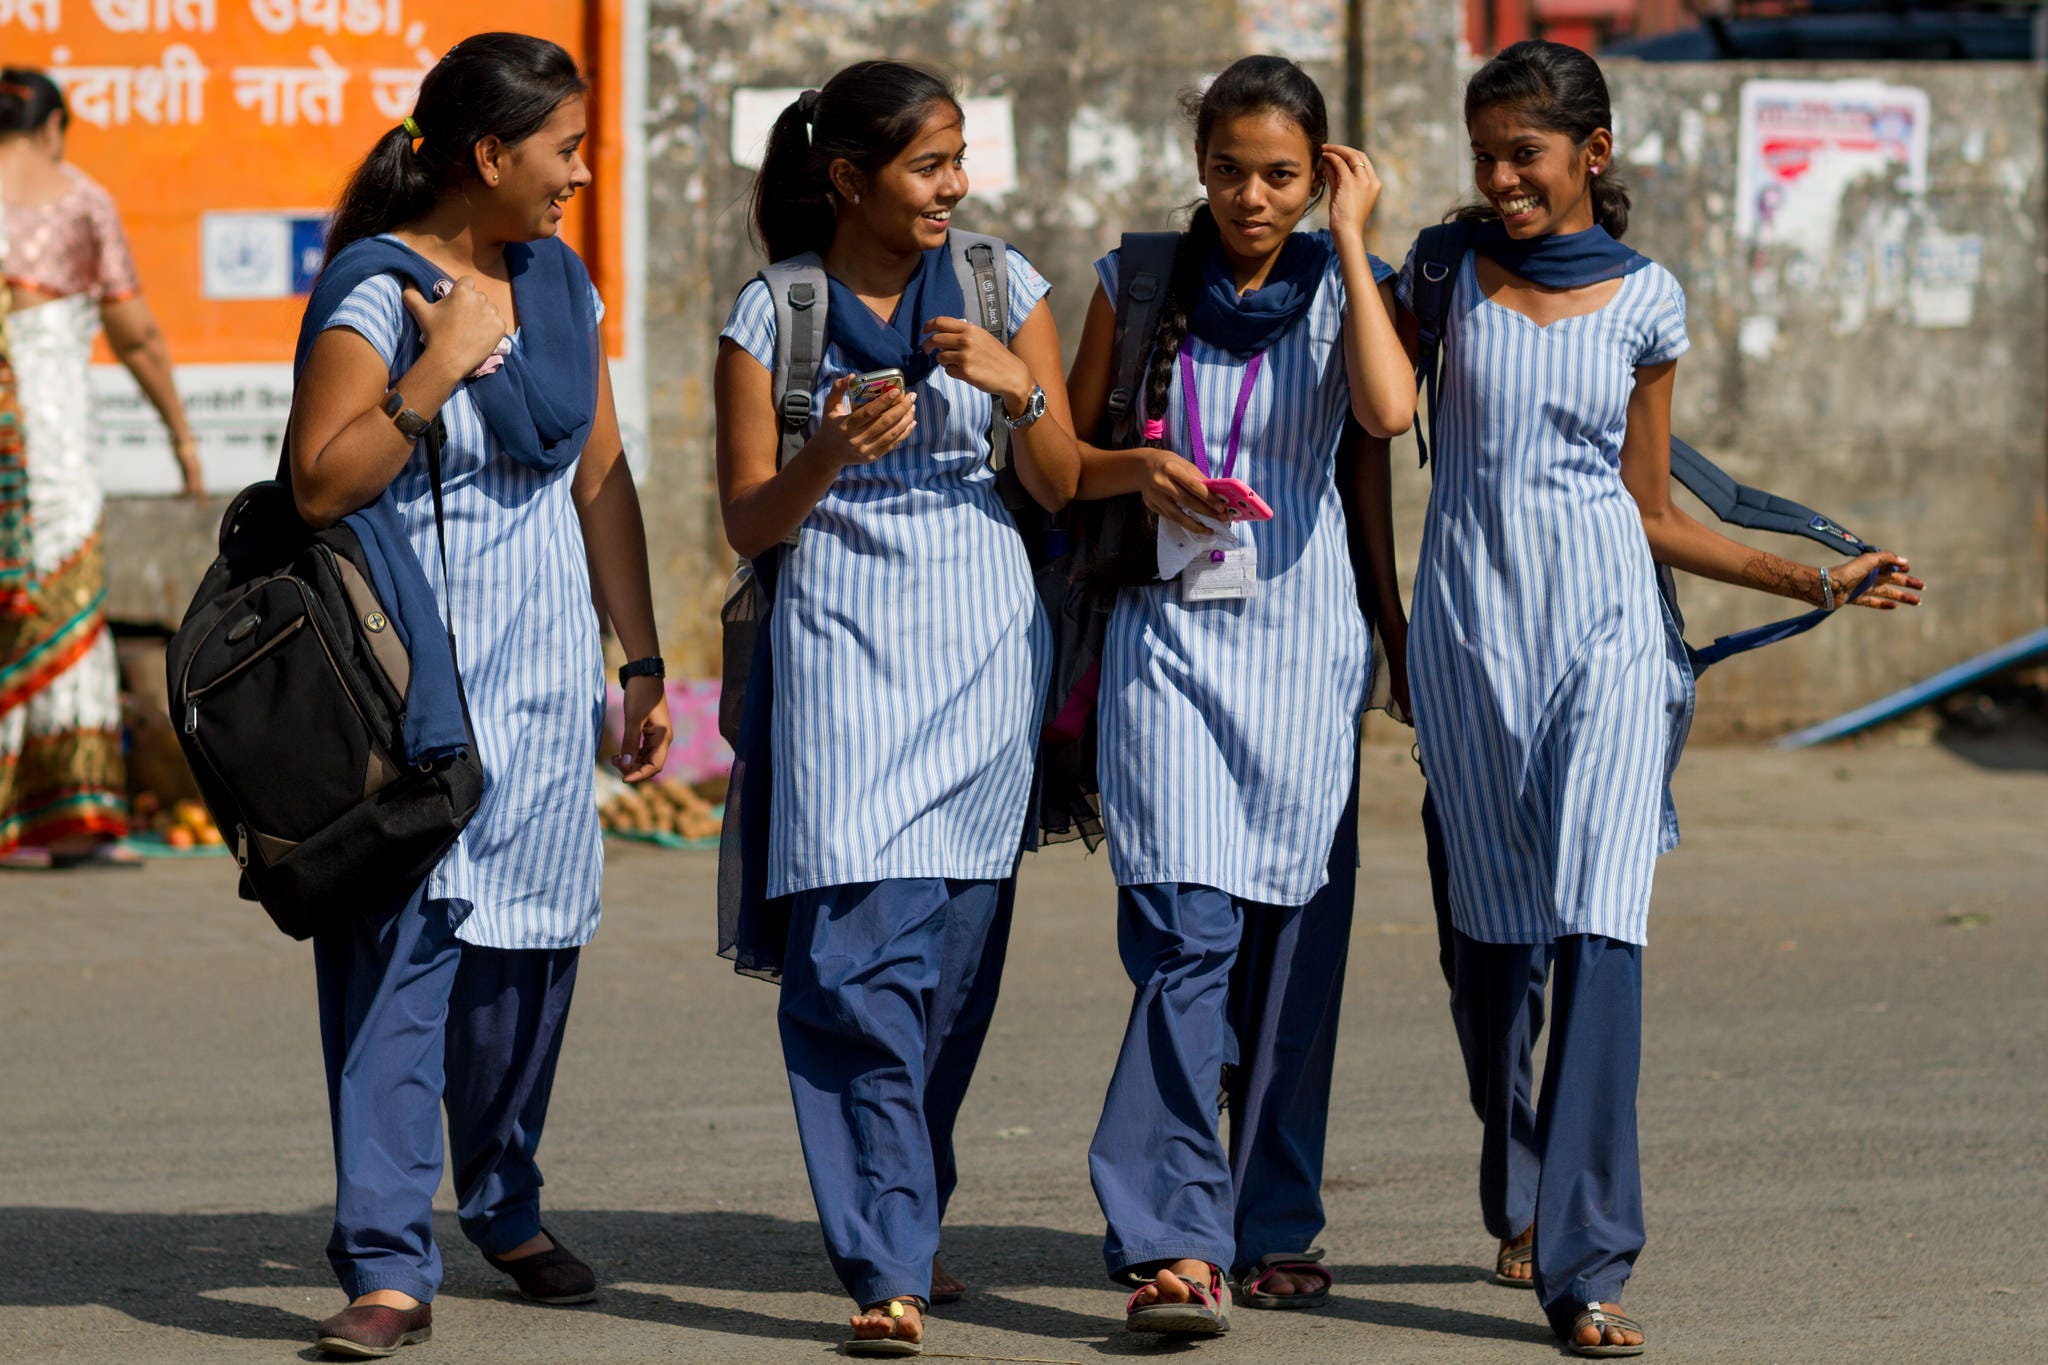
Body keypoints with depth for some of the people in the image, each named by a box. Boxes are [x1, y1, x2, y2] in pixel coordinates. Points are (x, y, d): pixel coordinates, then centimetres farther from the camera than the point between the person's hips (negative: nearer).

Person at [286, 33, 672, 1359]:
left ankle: (507, 1209, 28)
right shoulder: (375, 287, -10)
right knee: (401, 945, -11)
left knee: (530, 942, 10)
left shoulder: (561, 282, 11)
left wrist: (643, 664, 14)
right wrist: (439, 368, -22)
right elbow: (320, 482, -18)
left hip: (545, 665, 6)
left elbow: (603, 482, 15)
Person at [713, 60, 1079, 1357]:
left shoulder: (1002, 286, 7)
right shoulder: (772, 314, 1)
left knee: (955, 961, 4)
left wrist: (1019, 386, -12)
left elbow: (1062, 486, 7)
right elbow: (750, 523, 2)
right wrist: (829, 457, -18)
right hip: (843, 649, -3)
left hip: (987, 647, 3)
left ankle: (907, 1226, 24)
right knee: (862, 956, -14)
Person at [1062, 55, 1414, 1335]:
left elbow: (1389, 410, -19)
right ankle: (1180, 1243, -20)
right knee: (1188, 930, -15)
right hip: (1170, 637, -1)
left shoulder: (1344, 286, 3)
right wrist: (1145, 470, -9)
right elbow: (1066, 457, 12)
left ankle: (1275, 1228, 19)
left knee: (1294, 941, 6)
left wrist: (1351, 243, -11)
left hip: (1304, 642, 1)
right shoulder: (1139, 282, 5)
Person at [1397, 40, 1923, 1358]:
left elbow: (1649, 509, 12)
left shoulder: (1645, 300, 6)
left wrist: (1817, 582, 6)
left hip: (1606, 622, -1)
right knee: (1491, 934, 6)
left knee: (1599, 928, -15)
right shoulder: (1450, 275, 5)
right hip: (1469, 619, 1)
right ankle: (1519, 1199, 30)